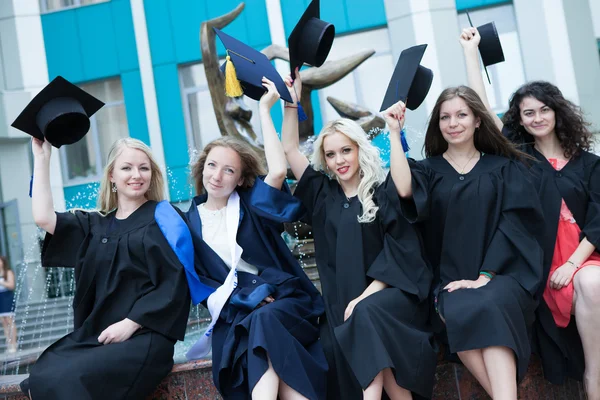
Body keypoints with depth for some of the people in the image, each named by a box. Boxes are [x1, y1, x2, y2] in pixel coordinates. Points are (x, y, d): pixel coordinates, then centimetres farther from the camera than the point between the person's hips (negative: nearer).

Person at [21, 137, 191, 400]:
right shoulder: (95, 224, 17)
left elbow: (174, 283, -6)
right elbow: (43, 219, 4)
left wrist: (130, 324, -13)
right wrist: (41, 157, 10)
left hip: (143, 336, -4)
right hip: (93, 334, 5)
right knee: (41, 378, -22)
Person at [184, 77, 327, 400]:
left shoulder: (252, 203, 4)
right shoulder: (191, 220, 10)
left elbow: (278, 170, -17)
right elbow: (199, 276, 9)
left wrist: (264, 109, -10)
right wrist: (245, 299, -8)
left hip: (282, 300, -1)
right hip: (234, 313, 1)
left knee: (264, 322, -36)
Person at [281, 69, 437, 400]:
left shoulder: (384, 190, -1)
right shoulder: (323, 193, 12)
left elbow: (398, 252, -7)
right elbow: (289, 149, 10)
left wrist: (365, 297, -15)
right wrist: (291, 103, 2)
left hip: (391, 292, -3)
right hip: (343, 299, 3)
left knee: (367, 315, -35)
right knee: (336, 342, -26)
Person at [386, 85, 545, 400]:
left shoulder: (504, 167, 13)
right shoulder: (428, 170, 14)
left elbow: (513, 222, 1)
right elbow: (405, 191, -11)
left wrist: (485, 276, -12)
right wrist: (395, 133, -4)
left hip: (501, 274, -1)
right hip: (451, 280, 1)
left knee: (487, 307, -36)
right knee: (459, 313, -34)